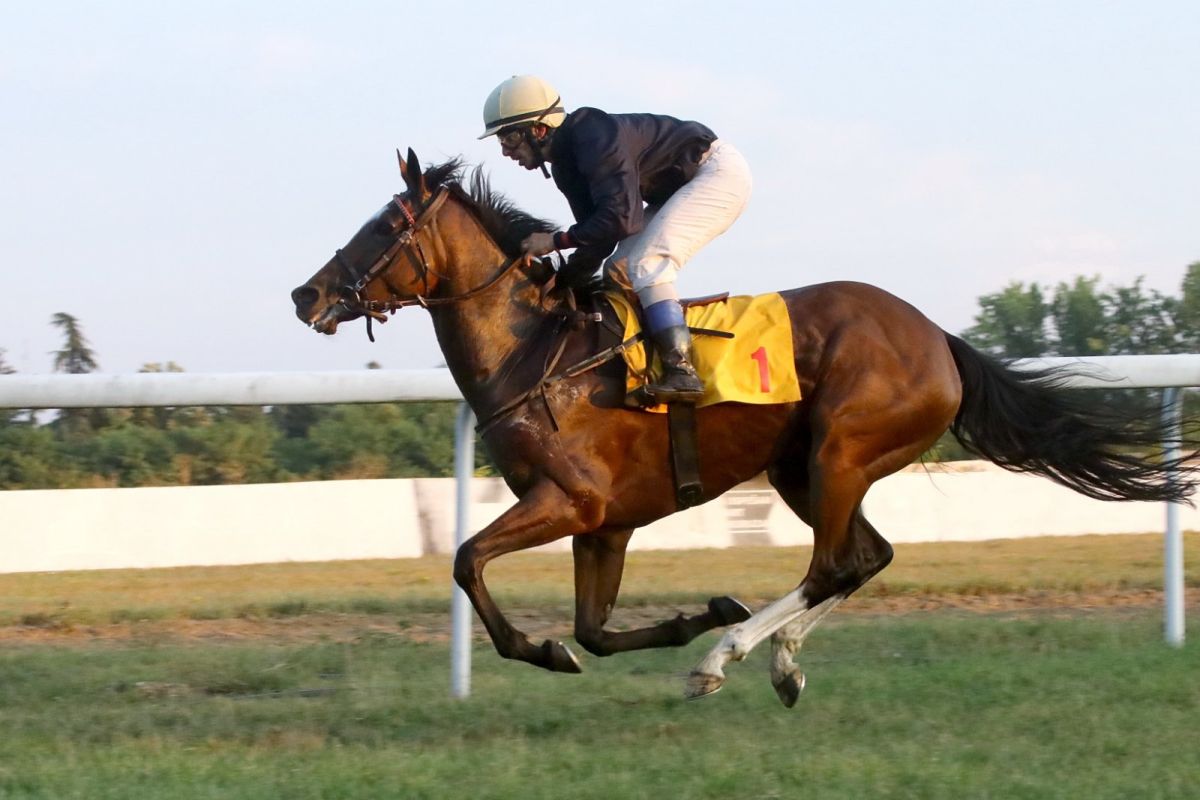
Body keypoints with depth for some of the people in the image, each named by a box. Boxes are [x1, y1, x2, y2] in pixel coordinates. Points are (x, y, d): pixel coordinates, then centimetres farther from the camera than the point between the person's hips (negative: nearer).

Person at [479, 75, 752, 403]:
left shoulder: (593, 139, -26)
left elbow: (620, 217, -33)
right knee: (619, 269, 5)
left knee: (645, 263, -23)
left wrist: (556, 241, -25)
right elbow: (597, 233, 7)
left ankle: (681, 371, -30)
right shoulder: (566, 162, 5)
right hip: (679, 188, 10)